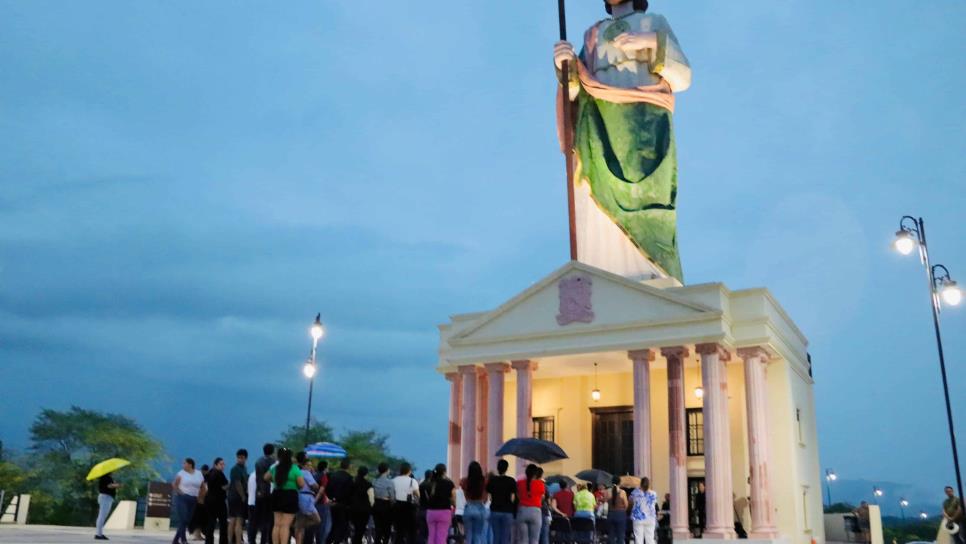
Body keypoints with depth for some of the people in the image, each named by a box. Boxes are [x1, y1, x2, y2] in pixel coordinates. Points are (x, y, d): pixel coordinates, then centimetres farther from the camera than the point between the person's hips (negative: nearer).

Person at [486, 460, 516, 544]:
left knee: (496, 537, 8)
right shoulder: (511, 481, -3)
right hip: (507, 512, -2)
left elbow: (489, 497, 1)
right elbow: (512, 498, -5)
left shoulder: (492, 480, 3)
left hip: (494, 511, 2)